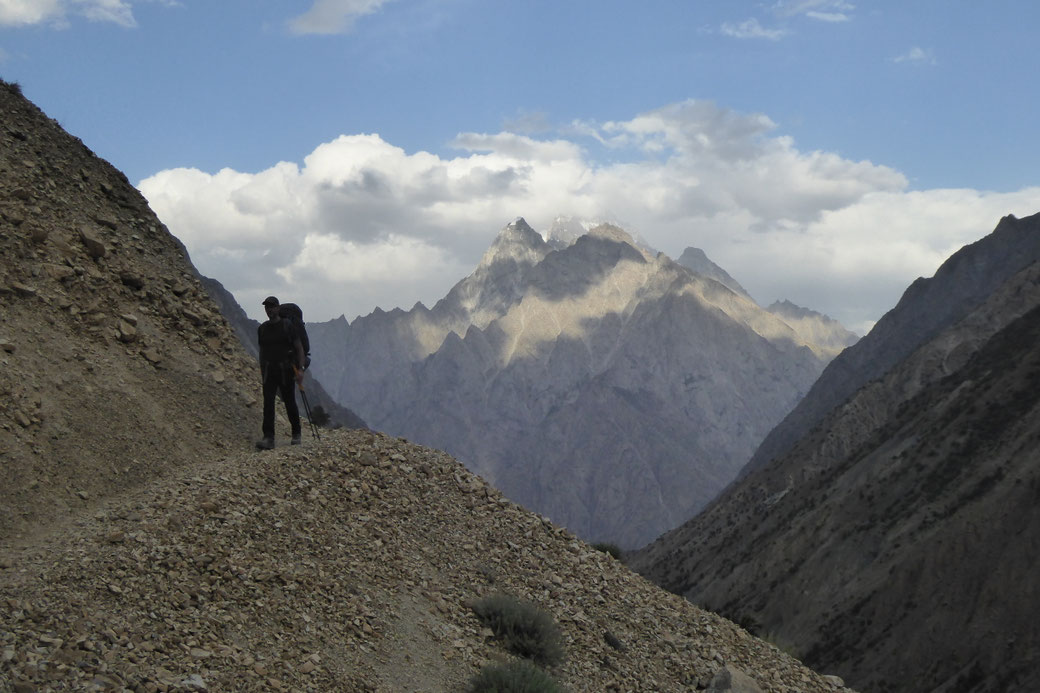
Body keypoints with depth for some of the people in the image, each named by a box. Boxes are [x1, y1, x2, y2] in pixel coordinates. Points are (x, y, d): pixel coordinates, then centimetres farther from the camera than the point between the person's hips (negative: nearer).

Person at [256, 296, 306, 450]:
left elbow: (299, 348, -3)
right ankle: (268, 438, -13)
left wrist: (300, 369, -11)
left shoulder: (287, 326, -3)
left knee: (290, 403, 4)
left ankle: (296, 435, 22)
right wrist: (262, 372, 16)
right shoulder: (262, 329, 10)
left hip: (286, 370, -3)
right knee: (268, 403, -8)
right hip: (269, 371, 3)